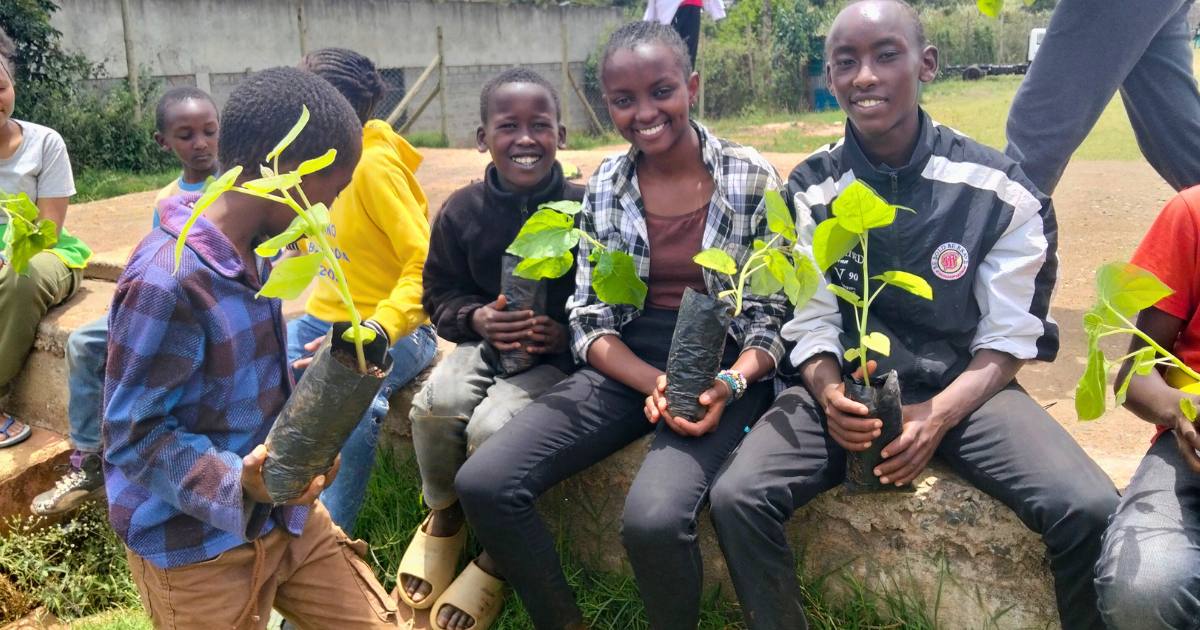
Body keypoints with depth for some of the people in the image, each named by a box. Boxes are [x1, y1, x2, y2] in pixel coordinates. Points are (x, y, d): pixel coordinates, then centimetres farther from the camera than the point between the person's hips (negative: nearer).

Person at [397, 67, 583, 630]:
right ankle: (444, 516, 7)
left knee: (494, 425, -30)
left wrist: (566, 331, -22)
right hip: (488, 340, 4)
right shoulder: (462, 211, -2)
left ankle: (499, 557, 0)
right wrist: (476, 318, -14)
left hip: (560, 352, -3)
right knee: (436, 402, -27)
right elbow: (439, 292, 7)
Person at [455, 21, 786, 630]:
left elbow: (773, 314, -2)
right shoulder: (604, 186, 6)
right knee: (482, 484, -17)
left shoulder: (751, 178, -3)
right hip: (625, 367, 4)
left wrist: (729, 384, -22)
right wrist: (653, 382, -16)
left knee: (654, 517, -33)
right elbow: (589, 318, 3)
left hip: (720, 368, -3)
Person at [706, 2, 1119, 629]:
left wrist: (937, 416, -18)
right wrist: (828, 395, -21)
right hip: (845, 387, 1)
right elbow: (811, 326, 0)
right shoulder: (810, 192, -1)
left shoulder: (999, 189, -4)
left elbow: (1008, 341, -2)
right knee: (737, 497, -24)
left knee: (1089, 510, -26)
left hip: (963, 388, 0)